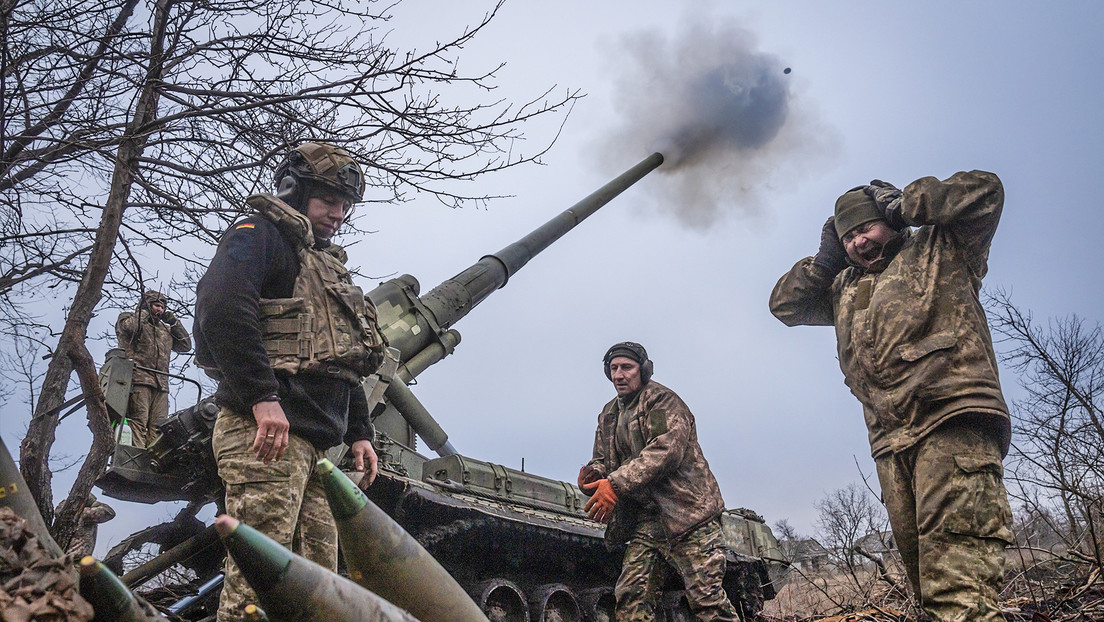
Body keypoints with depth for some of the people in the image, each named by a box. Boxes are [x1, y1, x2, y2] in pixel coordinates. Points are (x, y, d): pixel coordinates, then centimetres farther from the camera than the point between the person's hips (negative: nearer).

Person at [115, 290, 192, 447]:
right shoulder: (128, 318, 15)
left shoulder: (165, 330, 31)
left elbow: (186, 345, 24)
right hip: (138, 380, -6)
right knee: (138, 422, -17)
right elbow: (128, 326, -10)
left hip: (161, 386, 6)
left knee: (157, 427, -5)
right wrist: (144, 311, 6)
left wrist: (173, 321, 20)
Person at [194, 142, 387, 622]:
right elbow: (220, 307, -19)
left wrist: (359, 432, 19)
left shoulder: (329, 267, 29)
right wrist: (262, 397, -26)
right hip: (265, 433, -9)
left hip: (317, 446, 9)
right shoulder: (260, 235, 1)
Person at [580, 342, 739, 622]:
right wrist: (592, 475, -7)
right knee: (631, 595, -5)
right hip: (645, 517, 7)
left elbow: (666, 449, -20)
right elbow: (602, 459, 20)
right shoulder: (608, 415, 19)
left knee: (707, 598, -11)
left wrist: (616, 484, -27)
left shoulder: (661, 399, -5)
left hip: (686, 511, -6)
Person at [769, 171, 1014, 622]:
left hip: (952, 420, -7)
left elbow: (985, 190, 4)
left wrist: (902, 205, 8)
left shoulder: (938, 249, 14)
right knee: (925, 580, 3)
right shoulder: (844, 287, 30)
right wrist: (825, 259, 24)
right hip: (892, 444, 7)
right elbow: (784, 305, 31)